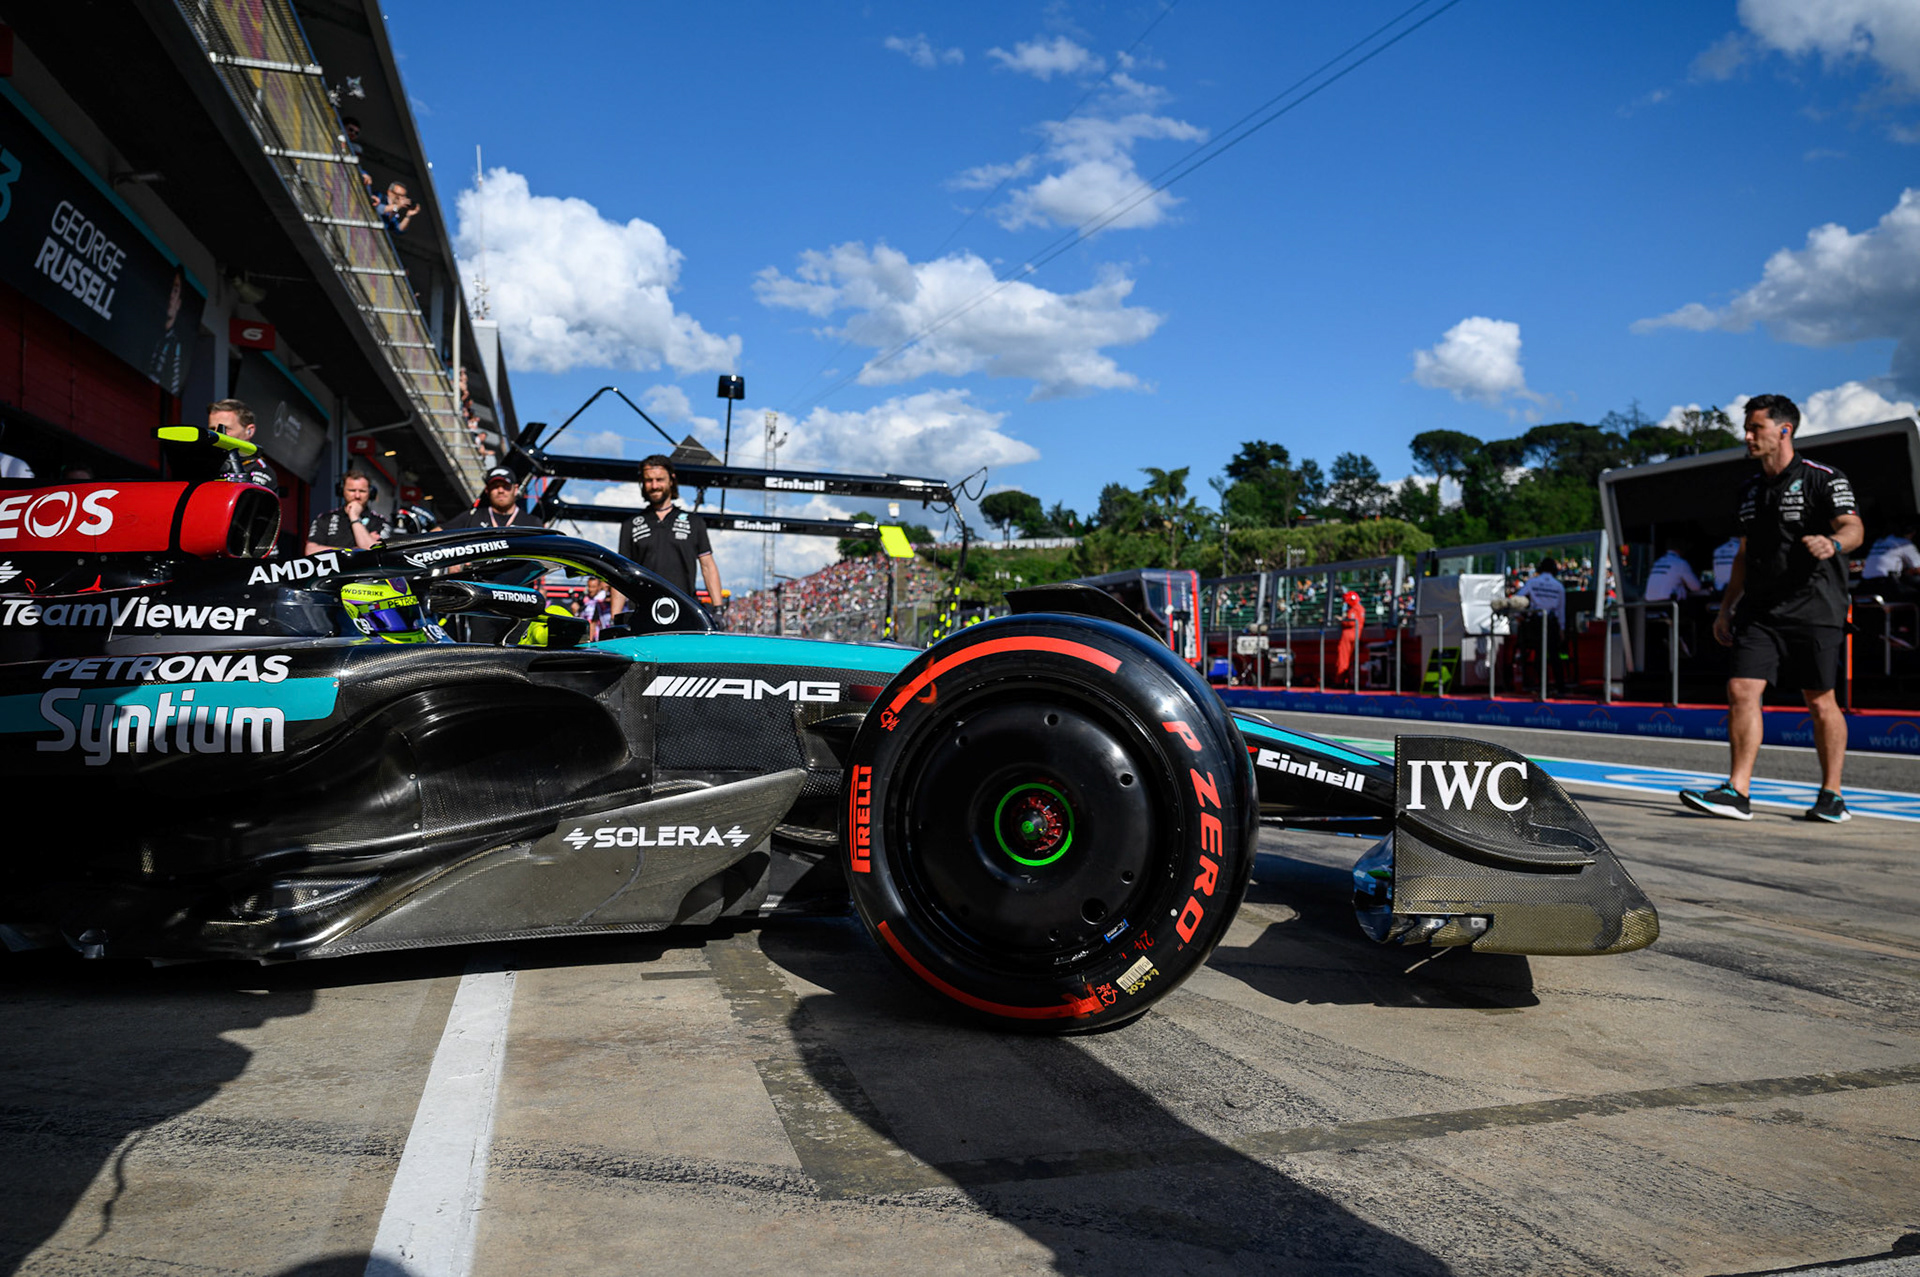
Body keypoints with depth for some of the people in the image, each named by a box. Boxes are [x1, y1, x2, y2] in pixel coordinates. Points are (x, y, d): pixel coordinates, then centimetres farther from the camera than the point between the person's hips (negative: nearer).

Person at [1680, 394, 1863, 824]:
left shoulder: (1822, 479, -4)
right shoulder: (1750, 487, 15)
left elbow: (1853, 527, -17)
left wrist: (1833, 543, -41)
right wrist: (1727, 607, 19)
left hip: (1814, 609, -5)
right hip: (1760, 610, 5)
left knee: (1820, 702, 3)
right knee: (1741, 691, -7)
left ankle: (1832, 796, 17)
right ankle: (1736, 792, -6)